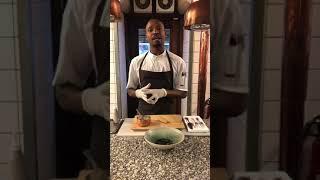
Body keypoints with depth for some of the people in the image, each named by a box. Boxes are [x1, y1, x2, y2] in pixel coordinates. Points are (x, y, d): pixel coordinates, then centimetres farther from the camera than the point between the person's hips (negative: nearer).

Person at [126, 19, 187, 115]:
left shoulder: (178, 62, -8)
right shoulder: (136, 62, -4)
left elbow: (183, 92, -3)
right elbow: (130, 90, 5)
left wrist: (163, 92, -21)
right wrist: (138, 93, -17)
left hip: (167, 113, -1)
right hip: (143, 113, 1)